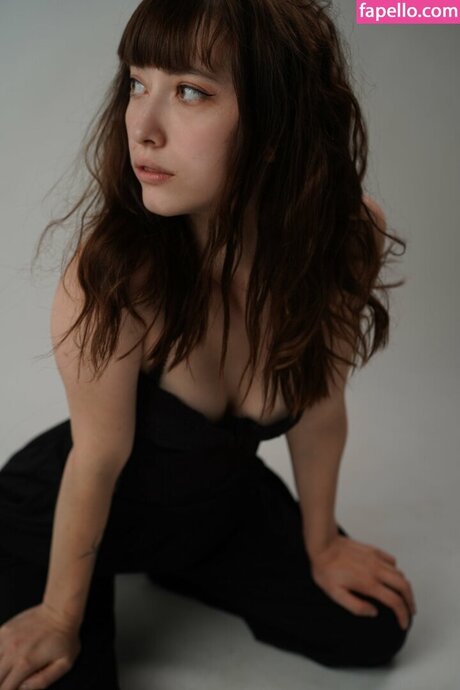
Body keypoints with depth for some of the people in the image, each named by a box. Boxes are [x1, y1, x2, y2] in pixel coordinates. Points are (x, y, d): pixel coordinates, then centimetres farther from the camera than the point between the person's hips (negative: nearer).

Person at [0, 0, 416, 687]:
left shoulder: (349, 238, -23)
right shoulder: (118, 265, -36)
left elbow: (319, 406, -8)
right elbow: (100, 453, -22)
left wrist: (319, 546, 5)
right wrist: (60, 616, -8)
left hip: (222, 499, 4)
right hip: (69, 515, -3)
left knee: (374, 630, 7)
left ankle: (170, 564, 23)